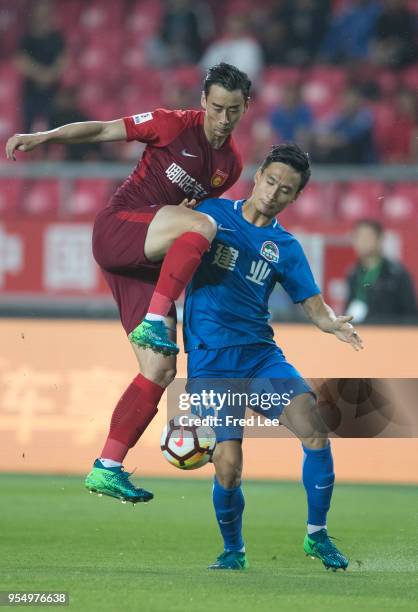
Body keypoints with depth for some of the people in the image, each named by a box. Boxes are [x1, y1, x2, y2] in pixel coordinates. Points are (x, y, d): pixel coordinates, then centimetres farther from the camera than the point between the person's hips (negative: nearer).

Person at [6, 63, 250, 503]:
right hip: (115, 231, -7)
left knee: (161, 370, -3)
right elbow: (103, 130, -2)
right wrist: (44, 137, -14)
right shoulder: (175, 125, -5)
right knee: (202, 223, -34)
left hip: (148, 260, 7)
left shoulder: (231, 164, 12)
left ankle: (107, 469, 0)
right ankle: (153, 323, -36)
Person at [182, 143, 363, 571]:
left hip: (261, 354, 2)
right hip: (210, 362, -2)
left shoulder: (286, 248, 11)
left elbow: (313, 304, 5)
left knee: (314, 423, -21)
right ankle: (233, 551, 12)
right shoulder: (211, 212, 7)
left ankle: (317, 535, -3)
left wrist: (333, 323, -18)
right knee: (228, 464, -16)